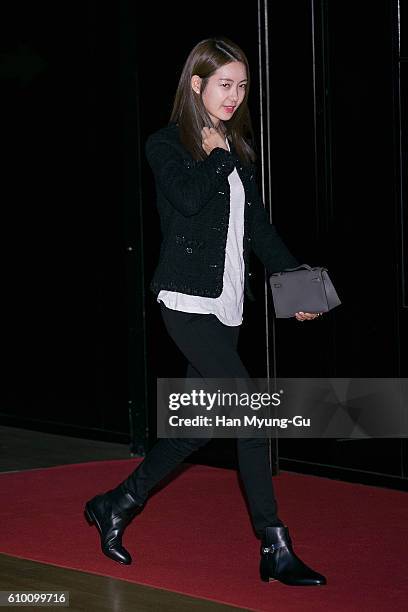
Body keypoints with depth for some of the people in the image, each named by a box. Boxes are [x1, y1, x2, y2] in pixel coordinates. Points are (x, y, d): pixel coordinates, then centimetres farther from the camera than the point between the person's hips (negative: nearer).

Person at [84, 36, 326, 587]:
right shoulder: (166, 145, -4)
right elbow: (189, 199, -23)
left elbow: (259, 226, 15)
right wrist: (217, 154, -8)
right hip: (187, 300, -8)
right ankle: (276, 550, -11)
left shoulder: (238, 149, 15)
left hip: (227, 306, 8)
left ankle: (116, 506, 27)